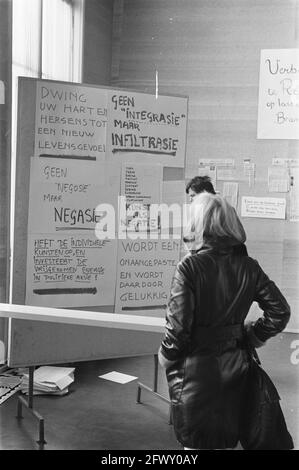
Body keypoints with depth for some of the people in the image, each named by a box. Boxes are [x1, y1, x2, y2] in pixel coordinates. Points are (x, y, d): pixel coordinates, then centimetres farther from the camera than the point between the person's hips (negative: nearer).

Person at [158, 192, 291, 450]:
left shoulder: (190, 267, -18)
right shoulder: (249, 267, -2)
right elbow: (280, 312, 1)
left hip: (196, 368, -4)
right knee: (226, 441, 20)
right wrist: (250, 337, 11)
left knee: (195, 441, 11)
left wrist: (166, 358, 0)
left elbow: (178, 324, -17)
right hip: (235, 366, 5)